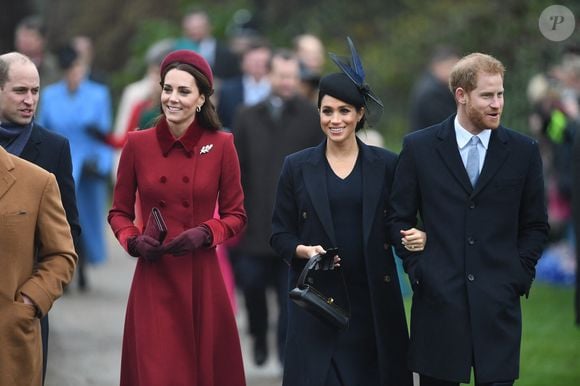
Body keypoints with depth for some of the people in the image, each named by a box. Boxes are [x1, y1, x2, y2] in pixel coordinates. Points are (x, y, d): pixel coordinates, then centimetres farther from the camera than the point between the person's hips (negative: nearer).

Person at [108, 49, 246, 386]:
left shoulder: (221, 145, -2)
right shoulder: (138, 144, 1)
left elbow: (236, 216, 4)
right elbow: (119, 212, 10)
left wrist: (205, 234, -13)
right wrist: (133, 241, -9)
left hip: (202, 279, 0)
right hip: (153, 281, 0)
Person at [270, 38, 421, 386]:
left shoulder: (387, 165, 5)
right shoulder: (297, 167, 5)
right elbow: (280, 234, 8)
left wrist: (418, 236, -13)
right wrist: (304, 250, -11)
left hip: (374, 299, 0)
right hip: (317, 298, 0)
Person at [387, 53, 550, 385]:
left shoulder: (523, 151, 5)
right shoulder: (419, 147, 4)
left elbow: (536, 226, 11)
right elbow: (400, 218, 8)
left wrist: (519, 276, 1)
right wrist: (417, 269, 0)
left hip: (498, 304, 0)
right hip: (438, 301, 0)